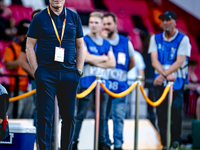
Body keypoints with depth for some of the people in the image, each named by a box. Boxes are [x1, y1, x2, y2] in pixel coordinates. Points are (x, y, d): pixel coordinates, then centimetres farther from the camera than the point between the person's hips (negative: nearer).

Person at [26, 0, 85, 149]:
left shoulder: (74, 17, 10)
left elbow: (80, 46, 14)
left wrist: (79, 70, 6)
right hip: (46, 73, -2)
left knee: (69, 116, 4)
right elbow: (30, 46, 3)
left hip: (69, 73, 2)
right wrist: (36, 70, -4)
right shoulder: (40, 18, 2)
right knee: (45, 115, -4)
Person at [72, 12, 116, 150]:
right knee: (81, 114, -8)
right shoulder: (84, 40, 2)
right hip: (87, 82, -5)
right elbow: (87, 57, -13)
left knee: (102, 115, 7)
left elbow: (112, 63, 6)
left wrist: (96, 62, -6)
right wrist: (104, 58, -1)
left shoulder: (106, 44, 15)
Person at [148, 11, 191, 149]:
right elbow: (154, 61, -1)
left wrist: (163, 75, -20)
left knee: (176, 109, -12)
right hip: (160, 80, 3)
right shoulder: (155, 38, 8)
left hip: (177, 81, -3)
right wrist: (166, 75, -17)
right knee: (161, 112, 0)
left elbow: (180, 61, -11)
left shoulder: (183, 39, -2)